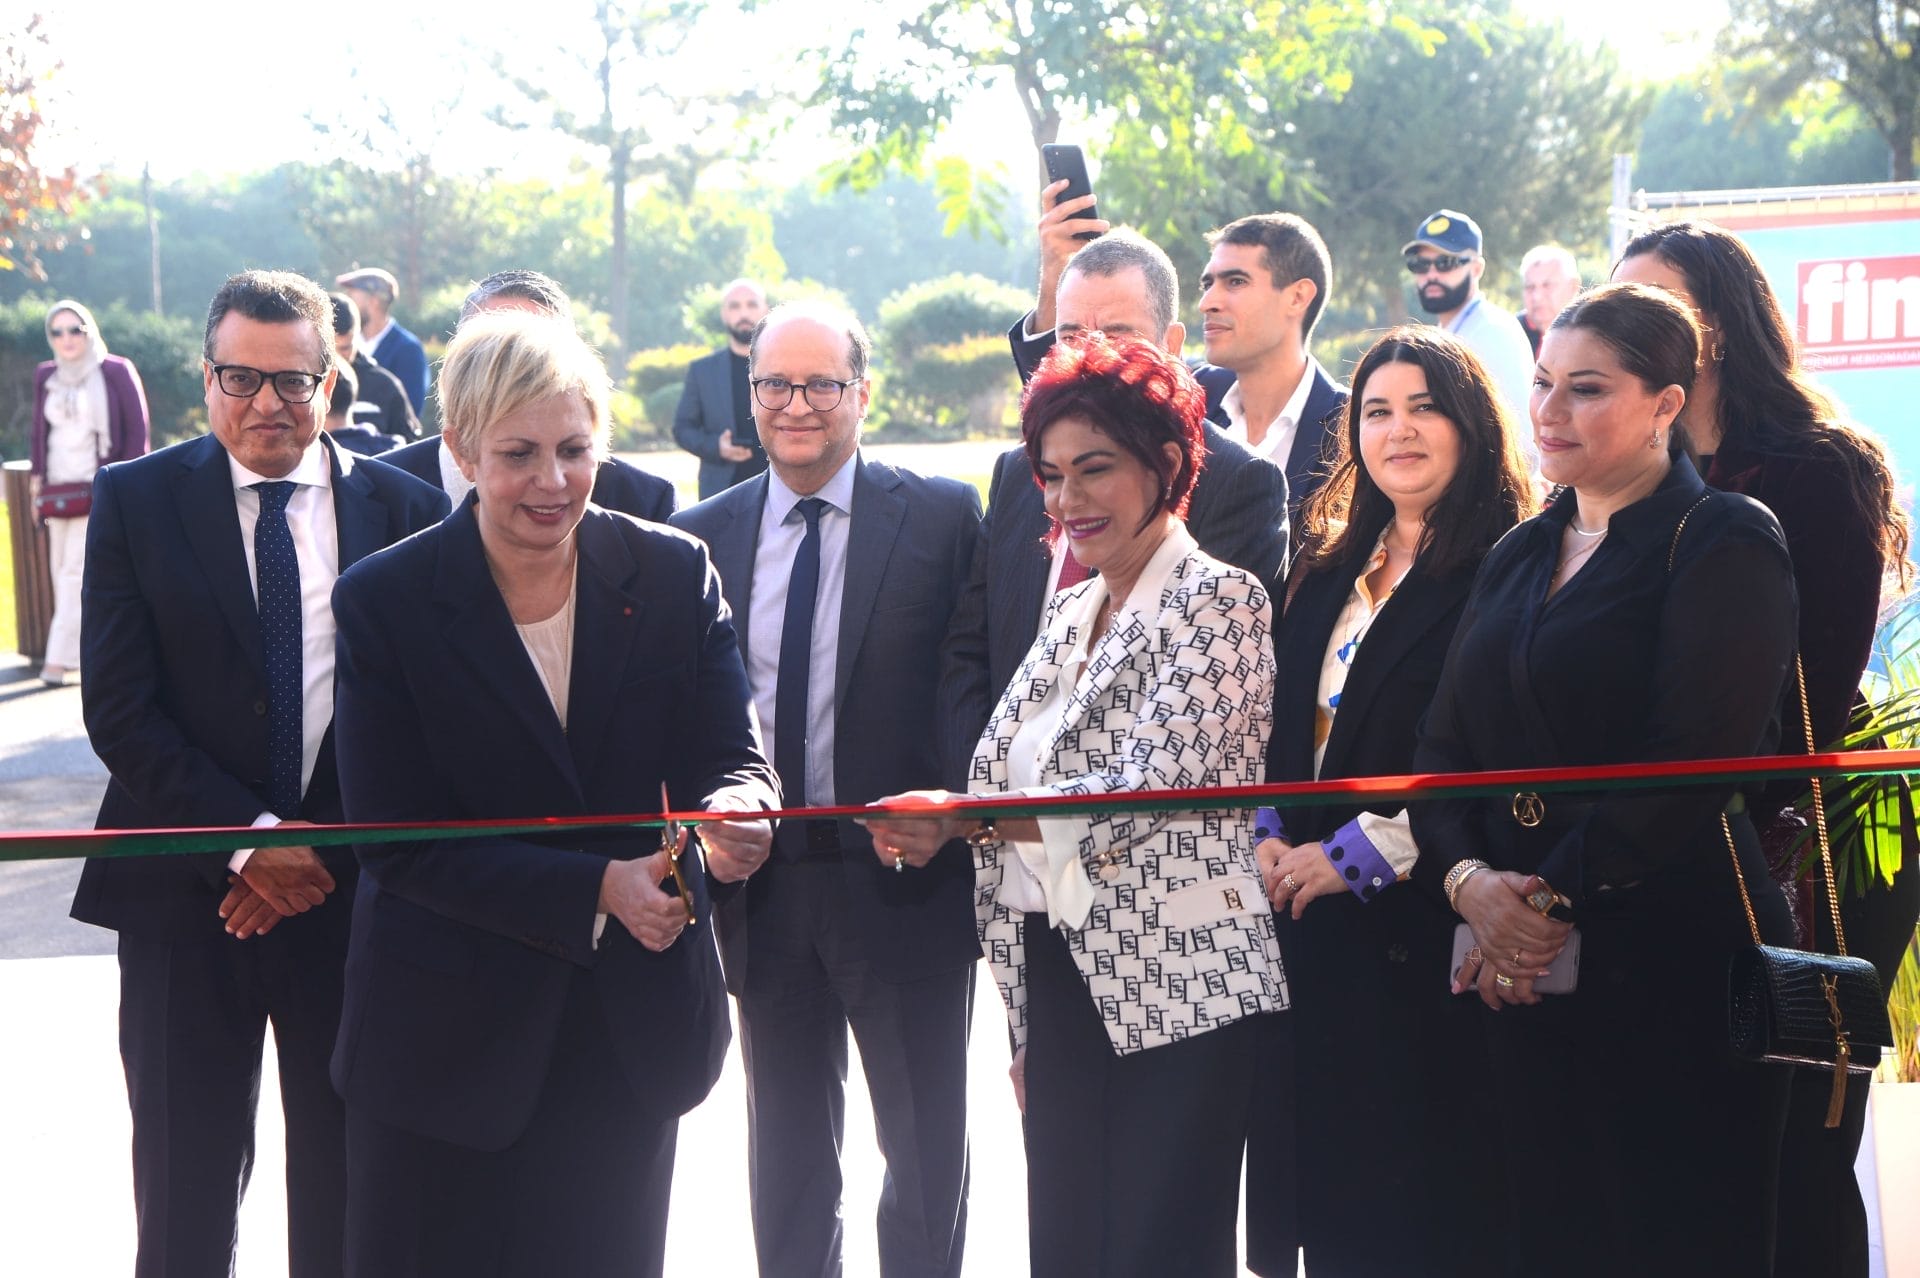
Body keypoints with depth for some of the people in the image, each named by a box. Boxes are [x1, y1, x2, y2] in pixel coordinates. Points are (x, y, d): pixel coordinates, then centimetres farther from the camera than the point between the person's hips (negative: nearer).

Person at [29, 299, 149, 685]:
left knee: (77, 571, -12)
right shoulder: (46, 377, 11)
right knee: (61, 572, 3)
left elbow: (137, 431, -1)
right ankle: (85, 651, 11)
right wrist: (37, 475, 9)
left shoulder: (116, 372, -2)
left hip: (99, 489, -5)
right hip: (58, 490, 5)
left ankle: (60, 658, -12)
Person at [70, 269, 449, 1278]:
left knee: (348, 1190, 10)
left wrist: (333, 853, -9)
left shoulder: (404, 508, 2)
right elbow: (118, 708, -6)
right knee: (185, 1192, 7)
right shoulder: (136, 500, 1)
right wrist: (246, 841, -14)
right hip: (187, 897, 0)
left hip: (355, 893, 1)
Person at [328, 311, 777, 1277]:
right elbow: (401, 843, -13)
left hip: (633, 1032, 2)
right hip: (449, 1040, -2)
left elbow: (728, 756, -7)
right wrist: (596, 888, -24)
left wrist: (734, 814, -32)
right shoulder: (384, 603, -10)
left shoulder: (674, 575, -3)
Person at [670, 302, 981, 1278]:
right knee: (786, 1159, 15)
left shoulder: (944, 517, -4)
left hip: (904, 878, -3)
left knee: (927, 1151, 8)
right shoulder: (702, 536, 5)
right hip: (761, 884, 3)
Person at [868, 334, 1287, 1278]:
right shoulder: (1071, 608, 15)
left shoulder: (1217, 599, -8)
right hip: (1060, 984, 7)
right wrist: (1024, 1023, 17)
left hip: (1173, 994, -7)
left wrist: (958, 816, -29)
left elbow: (1150, 784, -20)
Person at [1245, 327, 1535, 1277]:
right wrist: (1266, 833, 2)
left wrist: (1357, 854, -15)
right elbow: (1278, 724, 18)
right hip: (1309, 925, 7)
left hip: (1419, 928, -7)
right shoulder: (1328, 568, 15)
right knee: (1317, 1181, 12)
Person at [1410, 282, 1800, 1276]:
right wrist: (1468, 879, -9)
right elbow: (1444, 744, 10)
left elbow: (1693, 760, -16)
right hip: (1523, 969, 6)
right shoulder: (1518, 557, 16)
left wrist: (1554, 895, -15)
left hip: (1672, 969, -6)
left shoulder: (1722, 546, -6)